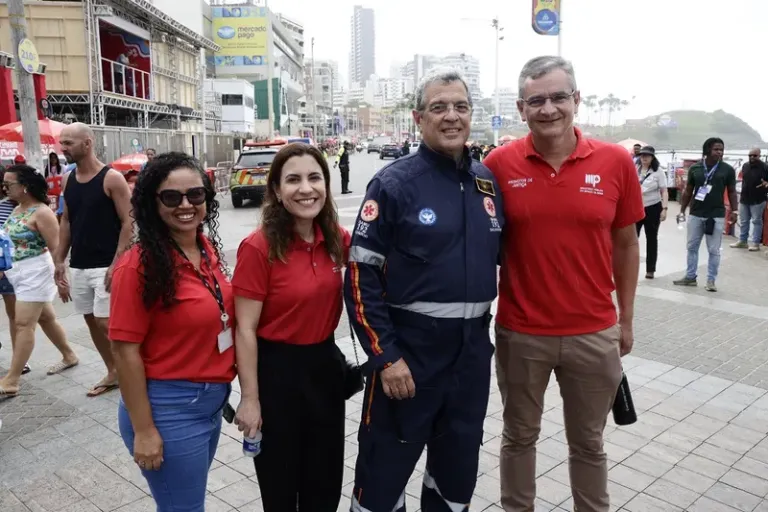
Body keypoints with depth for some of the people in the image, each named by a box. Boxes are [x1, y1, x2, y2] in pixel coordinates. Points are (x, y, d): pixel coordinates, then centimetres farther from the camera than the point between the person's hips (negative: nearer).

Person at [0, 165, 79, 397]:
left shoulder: (41, 212, -15)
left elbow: (56, 248, -17)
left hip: (34, 272, -9)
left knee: (24, 323, -7)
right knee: (46, 318, 17)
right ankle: (69, 356, 31)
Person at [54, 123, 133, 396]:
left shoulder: (112, 178, -11)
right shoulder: (67, 180, 9)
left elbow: (128, 223, -13)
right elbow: (67, 222, 15)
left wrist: (117, 264, -19)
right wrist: (59, 260, 9)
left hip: (106, 265, -7)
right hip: (78, 266, 7)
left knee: (106, 322, -8)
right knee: (91, 320, 12)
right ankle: (112, 372, 26)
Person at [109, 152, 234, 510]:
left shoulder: (209, 249, 1)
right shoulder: (140, 265, -20)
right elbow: (126, 351, -18)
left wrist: (220, 387, 13)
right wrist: (143, 430, -15)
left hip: (212, 401, 7)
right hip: (169, 409, -7)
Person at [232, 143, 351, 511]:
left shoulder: (337, 240, -2)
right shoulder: (259, 248, -18)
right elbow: (246, 330, -15)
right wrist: (250, 398, -14)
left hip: (325, 364, 5)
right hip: (276, 370, -5)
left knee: (326, 482, 20)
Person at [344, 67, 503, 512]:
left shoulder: (488, 181, 6)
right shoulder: (394, 183, -10)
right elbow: (360, 275, -12)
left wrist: (490, 318, 13)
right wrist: (385, 356, -15)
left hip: (473, 349, 5)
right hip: (408, 348, -5)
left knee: (459, 469, 21)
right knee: (385, 470, 8)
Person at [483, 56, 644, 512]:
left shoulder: (616, 161, -6)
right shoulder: (499, 164, -8)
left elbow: (626, 245, 4)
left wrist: (626, 319, 8)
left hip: (594, 334, 1)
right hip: (519, 333, 0)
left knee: (588, 443, 19)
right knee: (519, 436, 19)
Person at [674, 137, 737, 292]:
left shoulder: (728, 170, -2)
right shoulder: (694, 168, 1)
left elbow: (731, 192, 6)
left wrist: (734, 211, -3)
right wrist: (682, 211, 6)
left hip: (716, 216, -2)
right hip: (695, 214, 2)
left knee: (714, 250, 3)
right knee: (692, 247, 10)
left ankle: (711, 280, 12)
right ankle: (690, 277, 21)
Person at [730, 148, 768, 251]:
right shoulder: (745, 166, 9)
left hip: (757, 200, -6)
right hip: (744, 199, 6)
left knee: (756, 221, 0)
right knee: (744, 221, 13)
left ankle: (755, 243, 5)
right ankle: (742, 241, 22)